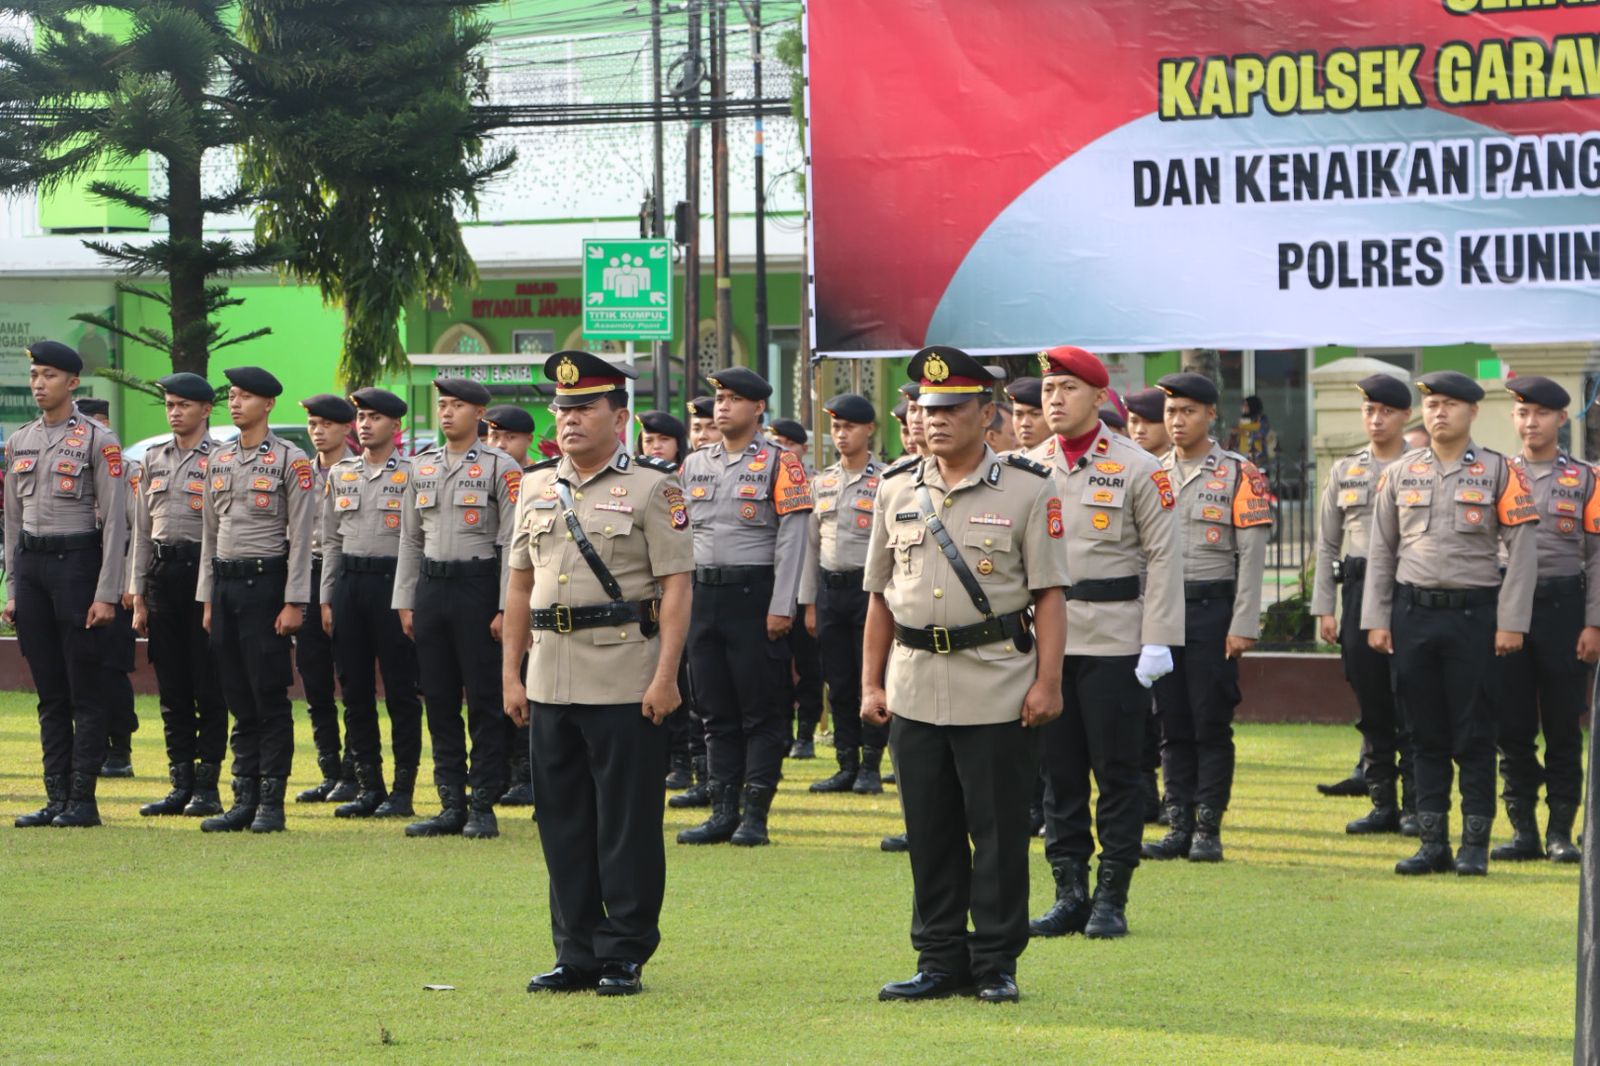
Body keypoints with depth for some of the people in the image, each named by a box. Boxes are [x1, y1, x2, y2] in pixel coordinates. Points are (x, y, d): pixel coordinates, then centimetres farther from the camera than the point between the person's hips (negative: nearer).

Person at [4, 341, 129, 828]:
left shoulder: (97, 440, -6)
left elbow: (115, 520, -9)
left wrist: (106, 594, -14)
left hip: (77, 561, -6)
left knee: (87, 692, -3)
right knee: (49, 692, 8)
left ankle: (83, 800, -1)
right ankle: (56, 797, 11)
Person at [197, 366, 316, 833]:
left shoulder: (290, 461, -5)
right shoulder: (219, 460, 14)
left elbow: (301, 536, -9)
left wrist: (294, 603, -13)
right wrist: (208, 598, 14)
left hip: (265, 584, -6)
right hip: (225, 584, 6)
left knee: (270, 699, -4)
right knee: (239, 701, 7)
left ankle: (272, 803, -1)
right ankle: (244, 800, 10)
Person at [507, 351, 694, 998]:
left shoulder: (652, 487, -3)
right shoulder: (538, 488, 14)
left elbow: (676, 587, -7)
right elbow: (520, 584, 17)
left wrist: (666, 676, -14)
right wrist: (510, 673, 11)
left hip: (625, 682, -5)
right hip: (552, 675, 6)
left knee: (628, 823, -2)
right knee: (563, 821, 8)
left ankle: (624, 956, 5)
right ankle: (576, 953, 15)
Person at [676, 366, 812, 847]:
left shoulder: (779, 463, -3)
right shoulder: (694, 464, 13)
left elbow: (792, 538, -8)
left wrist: (781, 607, -14)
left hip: (755, 597, -5)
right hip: (702, 595, 5)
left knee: (761, 713, -1)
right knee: (716, 712, 8)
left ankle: (755, 816, 1)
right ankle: (723, 812, 13)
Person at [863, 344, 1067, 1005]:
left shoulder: (1027, 491, -2)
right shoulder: (897, 492, 11)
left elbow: (1049, 595, -4)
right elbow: (880, 596, 15)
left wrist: (1047, 683, -11)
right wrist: (871, 683, 10)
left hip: (999, 694, -4)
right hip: (916, 690, 4)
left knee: (999, 832, 1)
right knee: (930, 834, 8)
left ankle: (996, 965, 9)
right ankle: (940, 962, 16)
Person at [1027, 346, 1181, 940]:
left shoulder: (1137, 468, -2)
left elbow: (1163, 557, -4)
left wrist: (1158, 643, -11)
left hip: (1114, 643, -4)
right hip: (1044, 640, 4)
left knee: (1117, 774, 0)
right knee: (1058, 772, 6)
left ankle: (1111, 901, 5)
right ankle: (1069, 895, 13)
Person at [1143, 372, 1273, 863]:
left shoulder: (1238, 474, -2)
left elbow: (1252, 555, -5)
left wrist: (1243, 625, -11)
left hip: (1212, 607, -4)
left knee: (1211, 725, -2)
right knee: (1172, 725, 6)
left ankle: (1209, 830, 3)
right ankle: (1178, 827, 11)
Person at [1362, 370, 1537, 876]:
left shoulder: (1500, 472, -1)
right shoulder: (1400, 473, 9)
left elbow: (1522, 550, -3)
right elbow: (1381, 550, 11)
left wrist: (1511, 623, -9)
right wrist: (1376, 620, 5)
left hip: (1473, 612, -3)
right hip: (1413, 612, 3)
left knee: (1474, 735, 0)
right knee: (1425, 734, 6)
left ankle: (1475, 845, 6)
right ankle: (1432, 843, 12)